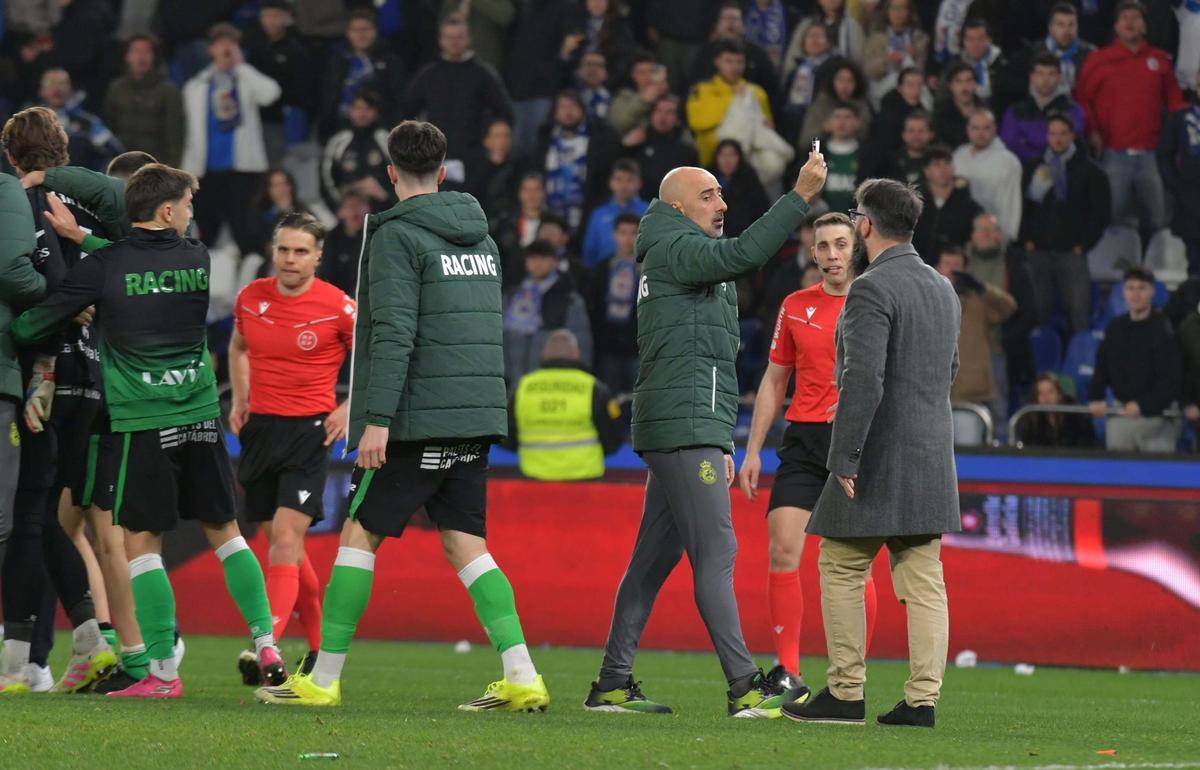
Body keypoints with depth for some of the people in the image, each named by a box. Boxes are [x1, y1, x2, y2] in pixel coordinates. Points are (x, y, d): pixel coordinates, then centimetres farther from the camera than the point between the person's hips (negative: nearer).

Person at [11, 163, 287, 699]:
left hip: (141, 422, -3)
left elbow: (32, 326, -5)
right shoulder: (200, 261, 2)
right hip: (201, 414, 3)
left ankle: (163, 671, -3)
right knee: (225, 532, 15)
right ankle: (266, 644, 12)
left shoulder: (103, 267, -7)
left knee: (141, 541, 1)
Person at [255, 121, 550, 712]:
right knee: (466, 546, 7)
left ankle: (324, 679, 3)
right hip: (476, 418, 7)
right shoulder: (481, 237, 15)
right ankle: (521, 678, -5)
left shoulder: (398, 236, -8)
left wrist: (377, 419, -20)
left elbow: (393, 334, -17)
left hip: (417, 419, -7)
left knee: (359, 535, 2)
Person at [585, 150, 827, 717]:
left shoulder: (686, 258, 26)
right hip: (685, 427, -10)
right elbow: (742, 254, -26)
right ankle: (744, 687, -19)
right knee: (715, 553, -14)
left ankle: (612, 685, 10)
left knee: (655, 558, 9)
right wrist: (801, 196, -27)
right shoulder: (673, 249, -6)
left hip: (690, 431, 10)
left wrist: (719, 445, 26)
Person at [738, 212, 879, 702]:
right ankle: (788, 675, -6)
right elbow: (774, 380, 16)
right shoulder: (796, 307, 11)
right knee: (783, 551, -10)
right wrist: (753, 451, 12)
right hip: (803, 441, 3)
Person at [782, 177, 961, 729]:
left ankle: (845, 694, 2)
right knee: (922, 579, 5)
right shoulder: (943, 289, 13)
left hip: (880, 456, -8)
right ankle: (922, 699, 2)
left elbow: (864, 380, -22)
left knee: (841, 570, 2)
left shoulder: (871, 290, -14)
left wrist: (844, 459, -20)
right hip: (933, 453, 8)